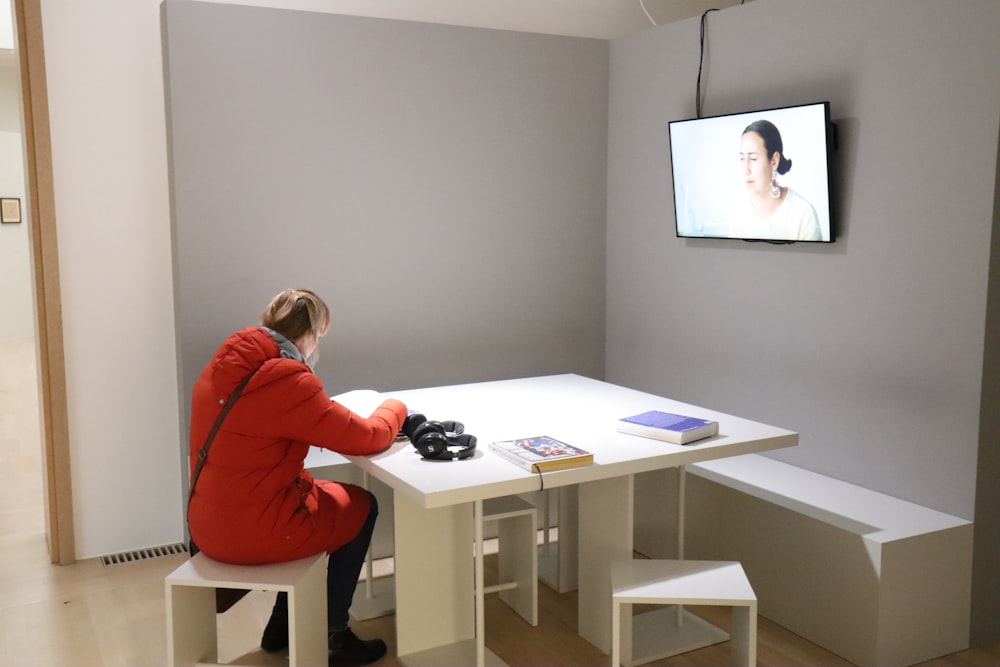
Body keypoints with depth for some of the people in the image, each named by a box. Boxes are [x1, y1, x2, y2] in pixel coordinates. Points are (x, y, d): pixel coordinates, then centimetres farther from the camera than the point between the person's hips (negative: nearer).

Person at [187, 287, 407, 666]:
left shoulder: (219, 368, 4)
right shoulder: (287, 380, -22)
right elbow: (366, 438, -14)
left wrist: (327, 410, 15)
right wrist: (394, 408, 5)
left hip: (209, 527, 8)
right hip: (253, 534, -8)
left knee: (319, 492, 29)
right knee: (361, 506, 16)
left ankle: (282, 627, 34)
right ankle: (333, 636, 25)